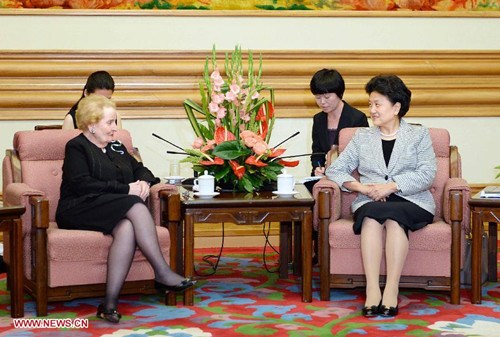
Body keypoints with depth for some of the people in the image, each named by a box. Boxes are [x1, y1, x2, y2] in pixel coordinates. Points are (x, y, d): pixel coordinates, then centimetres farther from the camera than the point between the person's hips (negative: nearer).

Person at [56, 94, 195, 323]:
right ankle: (162, 272, -32)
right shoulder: (77, 147, 4)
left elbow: (140, 169, 28)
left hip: (116, 213, 6)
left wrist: (144, 182, 1)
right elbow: (82, 185, -11)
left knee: (126, 228, -33)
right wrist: (126, 189, -13)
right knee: (135, 207, -31)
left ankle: (110, 303, -40)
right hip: (79, 210, -5)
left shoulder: (116, 148, 26)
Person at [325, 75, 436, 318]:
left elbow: (427, 174, -1)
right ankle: (372, 289, -42)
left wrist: (391, 186, -14)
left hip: (412, 203, -2)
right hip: (369, 203, 2)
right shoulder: (362, 137, 21)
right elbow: (335, 170, 11)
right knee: (372, 215, -34)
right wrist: (362, 187, -8)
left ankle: (392, 289, -40)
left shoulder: (419, 135, 14)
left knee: (393, 215, -36)